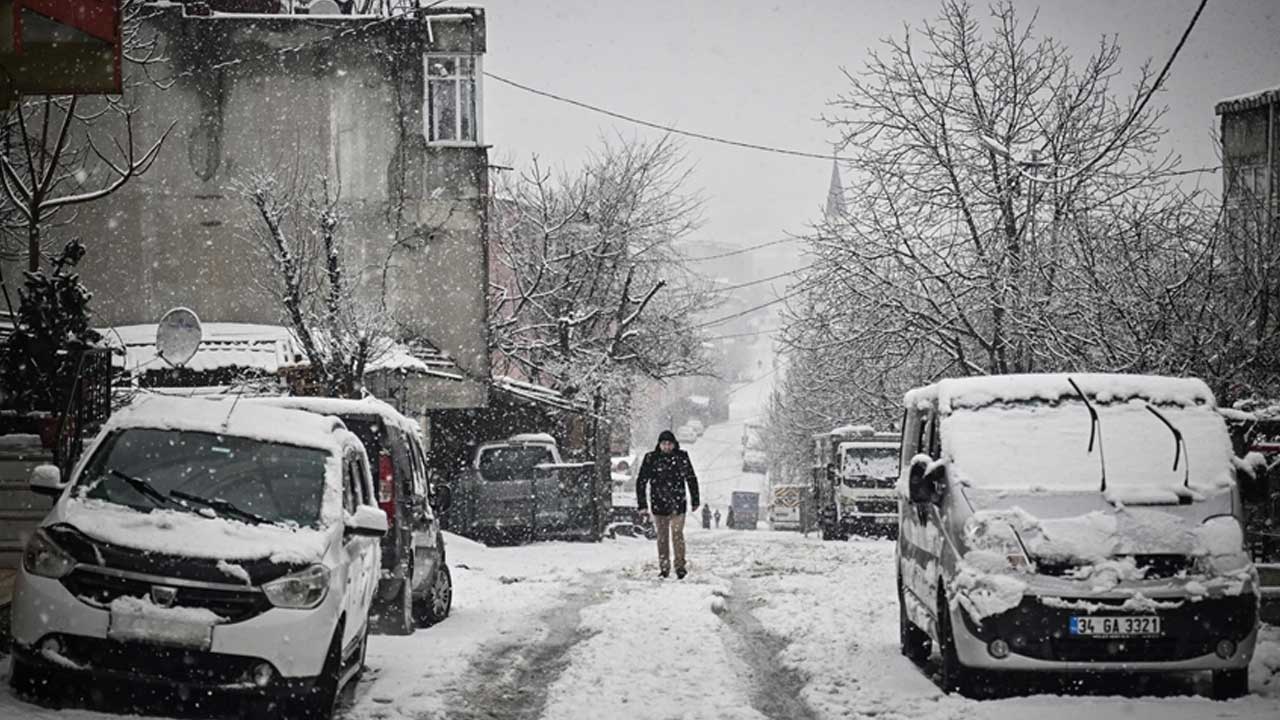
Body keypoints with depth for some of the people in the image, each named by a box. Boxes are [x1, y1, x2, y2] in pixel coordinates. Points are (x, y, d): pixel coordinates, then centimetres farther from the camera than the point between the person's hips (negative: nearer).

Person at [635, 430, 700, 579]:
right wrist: (642, 504, -2)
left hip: (678, 504, -1)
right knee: (662, 536, 8)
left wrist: (695, 501, 10)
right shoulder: (651, 458, -4)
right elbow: (641, 481, 1)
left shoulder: (681, 457, -2)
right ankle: (664, 568, 15)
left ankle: (680, 566, 3)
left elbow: (691, 479, 8)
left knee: (677, 535, -6)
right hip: (658, 504, 1)